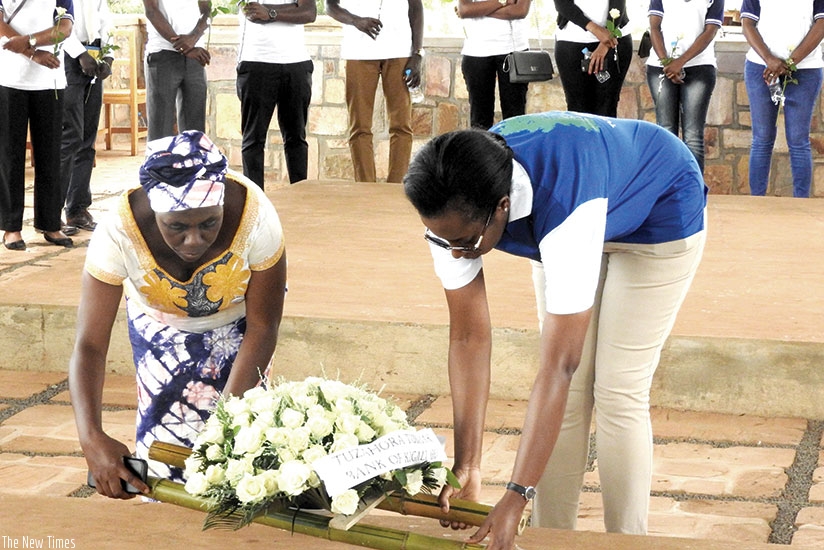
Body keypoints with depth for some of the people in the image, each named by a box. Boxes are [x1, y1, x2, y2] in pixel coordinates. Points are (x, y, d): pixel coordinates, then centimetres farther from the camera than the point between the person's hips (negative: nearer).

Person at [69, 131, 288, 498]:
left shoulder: (255, 218, -37)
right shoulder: (119, 234, -37)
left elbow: (262, 328, -23)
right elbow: (89, 346, -34)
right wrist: (91, 437, -49)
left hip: (235, 325, 0)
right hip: (160, 327, 0)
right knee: (165, 429, -8)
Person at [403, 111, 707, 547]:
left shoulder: (567, 213, -46)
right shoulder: (452, 213, -29)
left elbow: (558, 366, -46)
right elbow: (469, 337, -22)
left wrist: (516, 498, -47)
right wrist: (466, 469, -24)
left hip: (660, 214, -5)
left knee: (617, 392, -9)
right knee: (568, 391, -1)